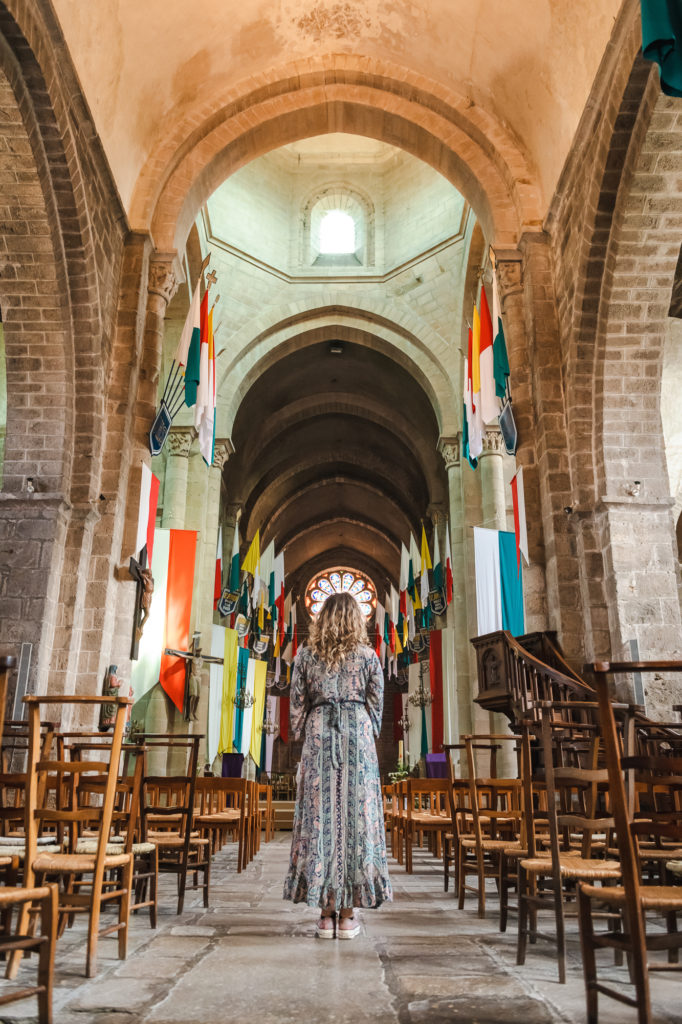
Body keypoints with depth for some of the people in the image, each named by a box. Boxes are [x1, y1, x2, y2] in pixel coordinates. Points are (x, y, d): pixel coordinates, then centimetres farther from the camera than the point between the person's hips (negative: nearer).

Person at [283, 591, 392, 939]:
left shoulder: (306, 656, 4)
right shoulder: (367, 656, 2)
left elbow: (297, 705, 5)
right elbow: (376, 704, 5)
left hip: (319, 739, 1)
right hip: (358, 738, 0)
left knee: (319, 817, 5)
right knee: (356, 816, 4)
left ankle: (325, 913, 9)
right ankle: (347, 914, 9)